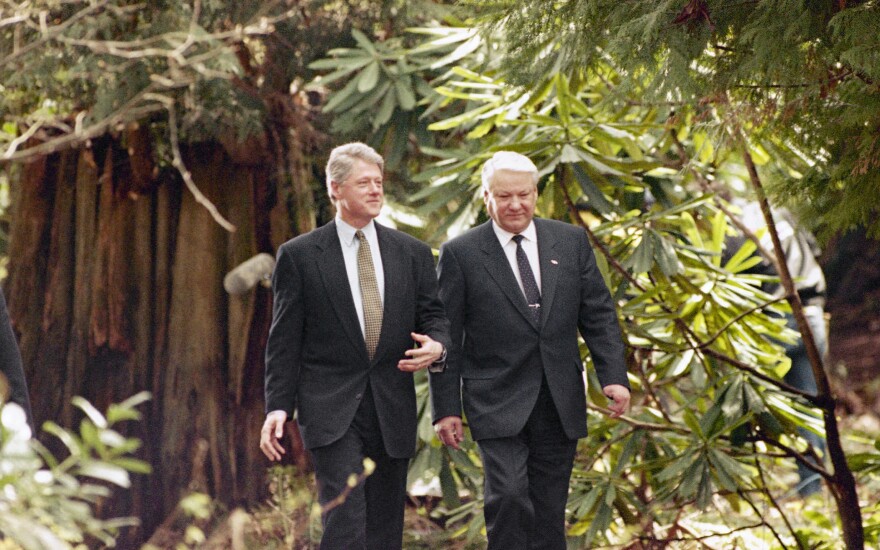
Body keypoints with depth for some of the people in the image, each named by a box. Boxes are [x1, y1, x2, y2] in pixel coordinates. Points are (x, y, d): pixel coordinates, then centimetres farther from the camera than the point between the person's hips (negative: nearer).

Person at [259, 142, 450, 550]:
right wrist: (277, 406, -7)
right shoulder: (298, 255, 1)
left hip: (393, 408, 4)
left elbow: (433, 316, 12)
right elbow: (284, 339, 0)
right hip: (330, 408, -4)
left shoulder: (413, 253, 10)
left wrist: (436, 346, -12)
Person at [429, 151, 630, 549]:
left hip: (560, 405, 4)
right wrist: (445, 409, -5)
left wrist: (614, 376, -4)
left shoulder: (571, 241, 7)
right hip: (498, 404, -3)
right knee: (508, 495, -19)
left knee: (549, 513, 7)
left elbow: (599, 315, 8)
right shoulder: (460, 254, -2)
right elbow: (447, 338, -1)